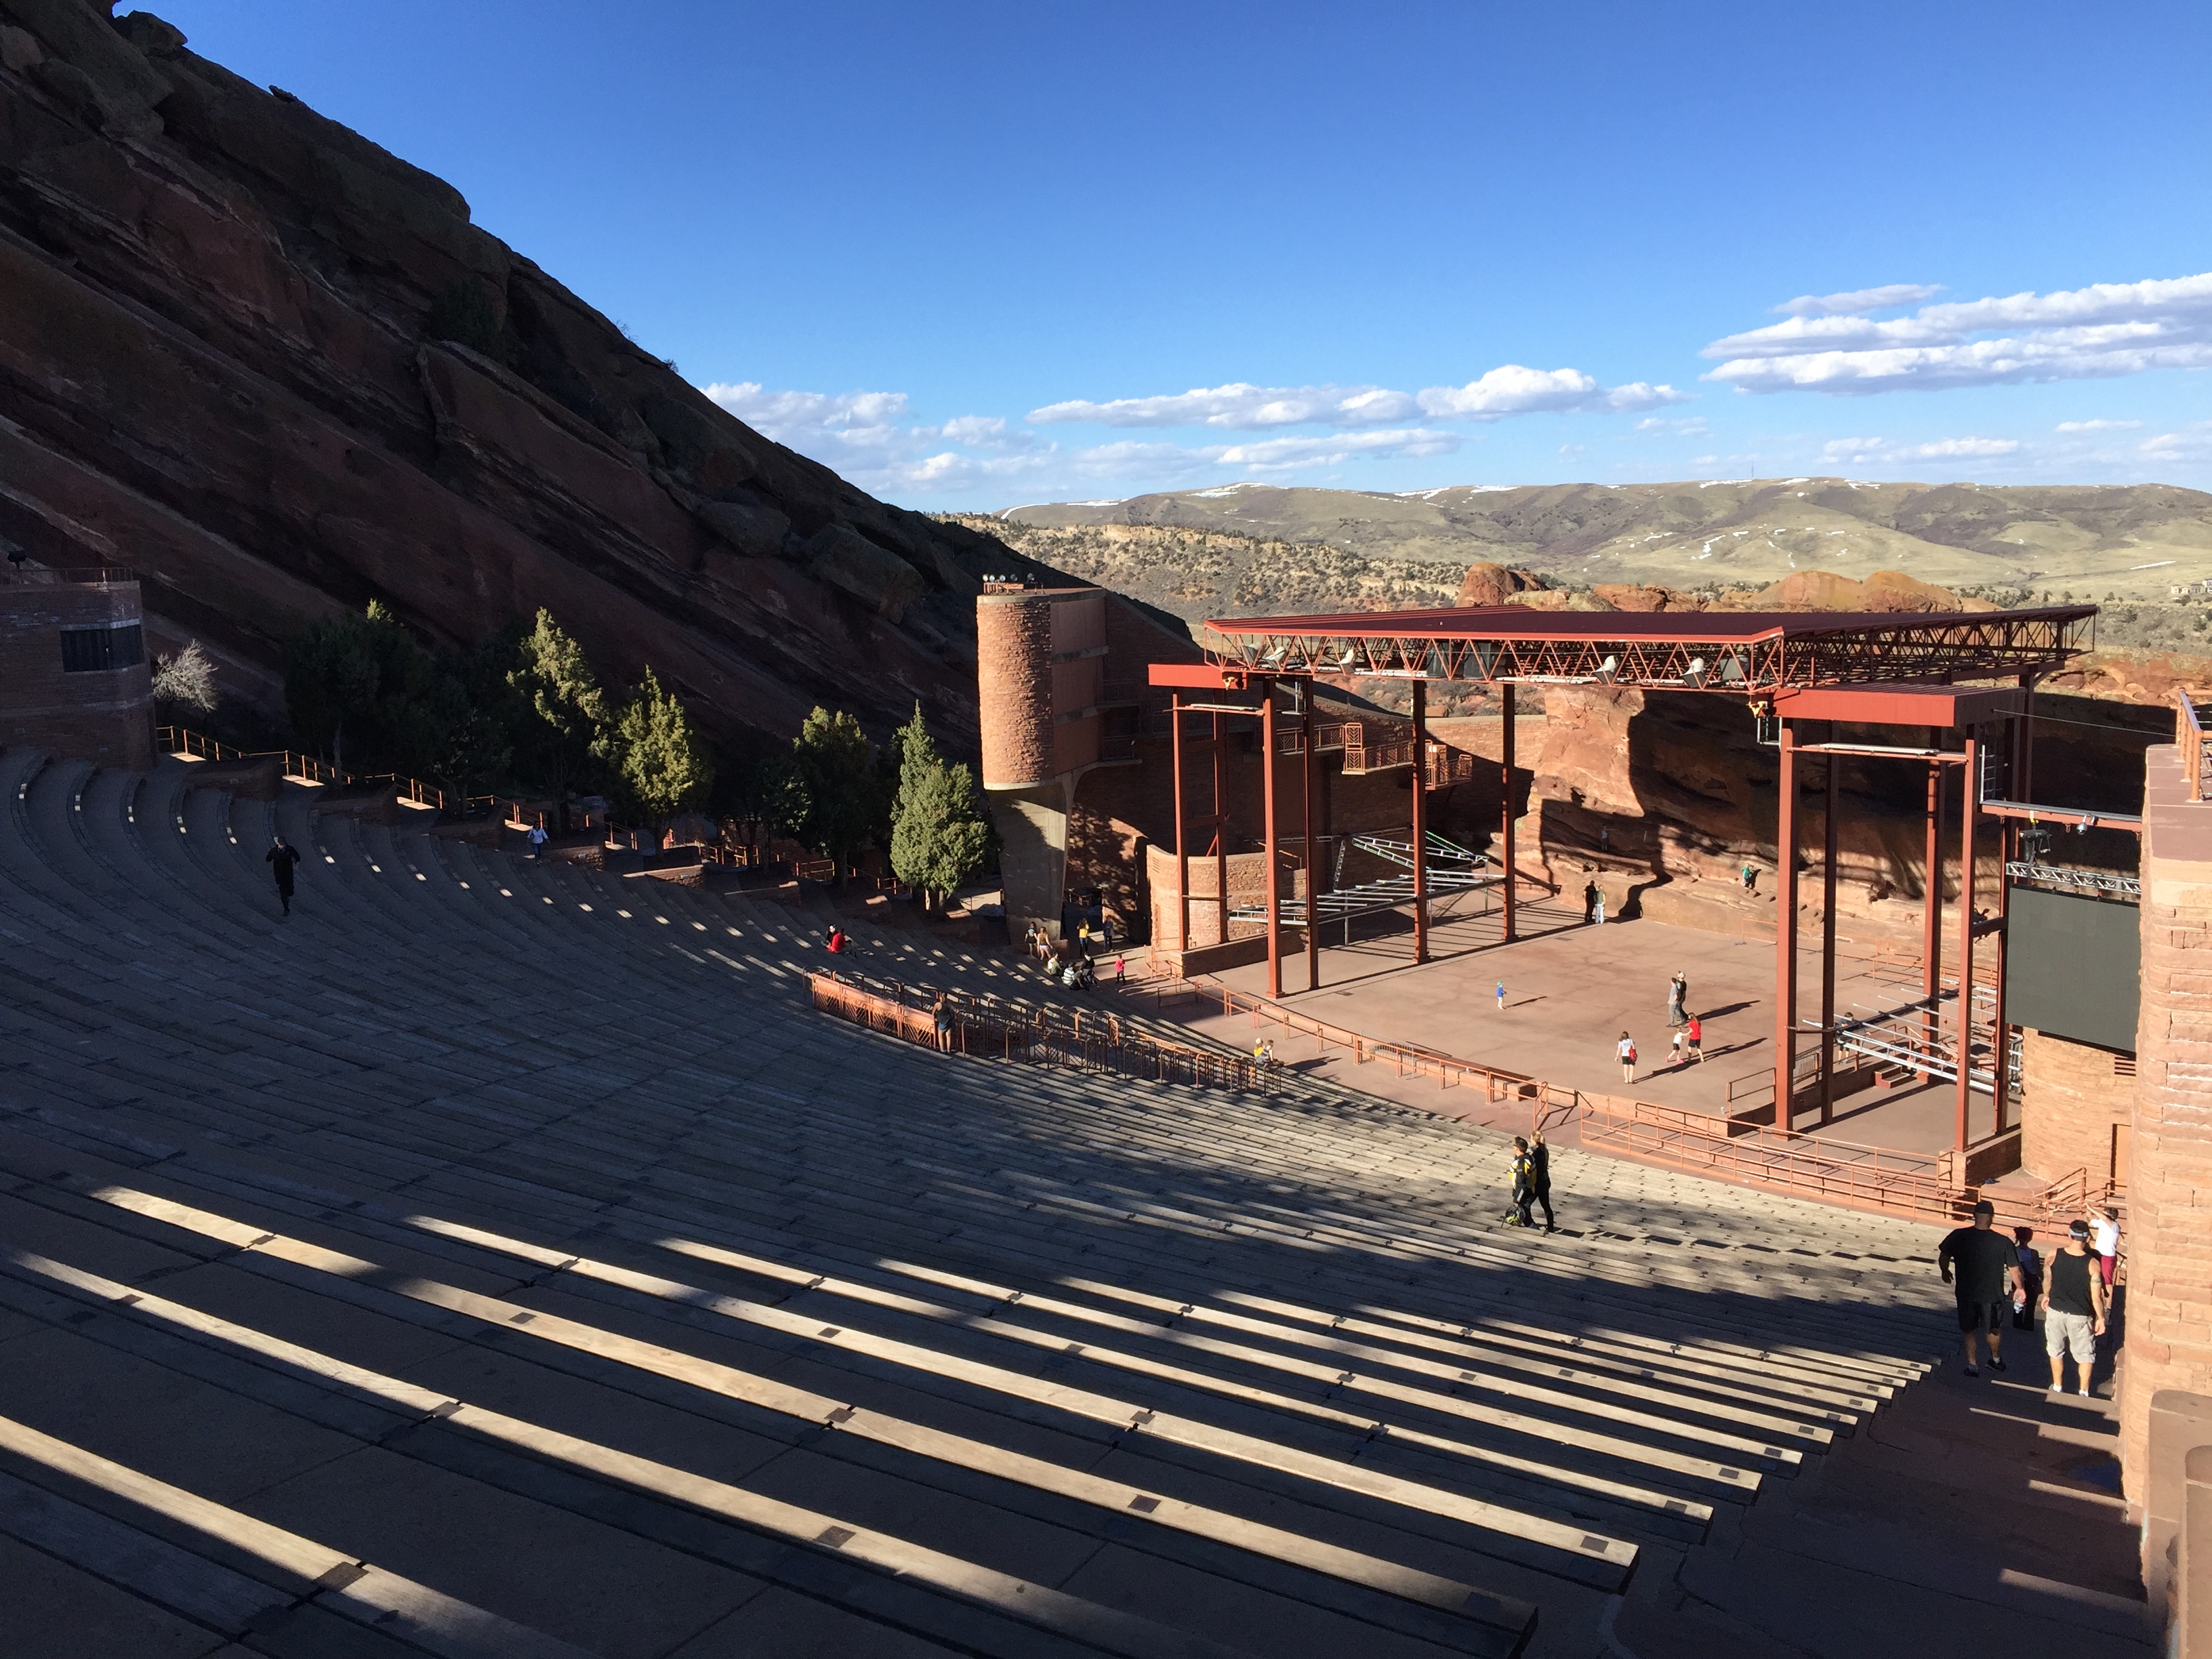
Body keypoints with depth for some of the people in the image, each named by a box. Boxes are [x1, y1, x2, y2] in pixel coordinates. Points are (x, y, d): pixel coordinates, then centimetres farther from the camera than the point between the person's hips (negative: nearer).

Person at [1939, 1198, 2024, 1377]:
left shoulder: (1958, 1236, -17)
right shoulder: (2003, 1242, -19)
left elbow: (1943, 1258, -5)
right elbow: (2014, 1271, -11)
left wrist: (1945, 1272, 16)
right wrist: (2019, 1289, 8)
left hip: (1966, 1293, 0)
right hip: (1992, 1294, 0)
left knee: (1968, 1331, 19)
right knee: (1994, 1329, 25)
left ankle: (1973, 1366, 25)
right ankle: (1996, 1360, 44)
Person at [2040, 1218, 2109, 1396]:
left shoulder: (2054, 1256, -11)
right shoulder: (2092, 1264, -18)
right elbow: (2097, 1297, -14)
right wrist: (2101, 1318, 1)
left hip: (2056, 1311, 2)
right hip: (2080, 1316, -2)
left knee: (2056, 1351, 21)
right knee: (2085, 1355, 16)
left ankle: (2058, 1387, 32)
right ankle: (2083, 1391, 19)